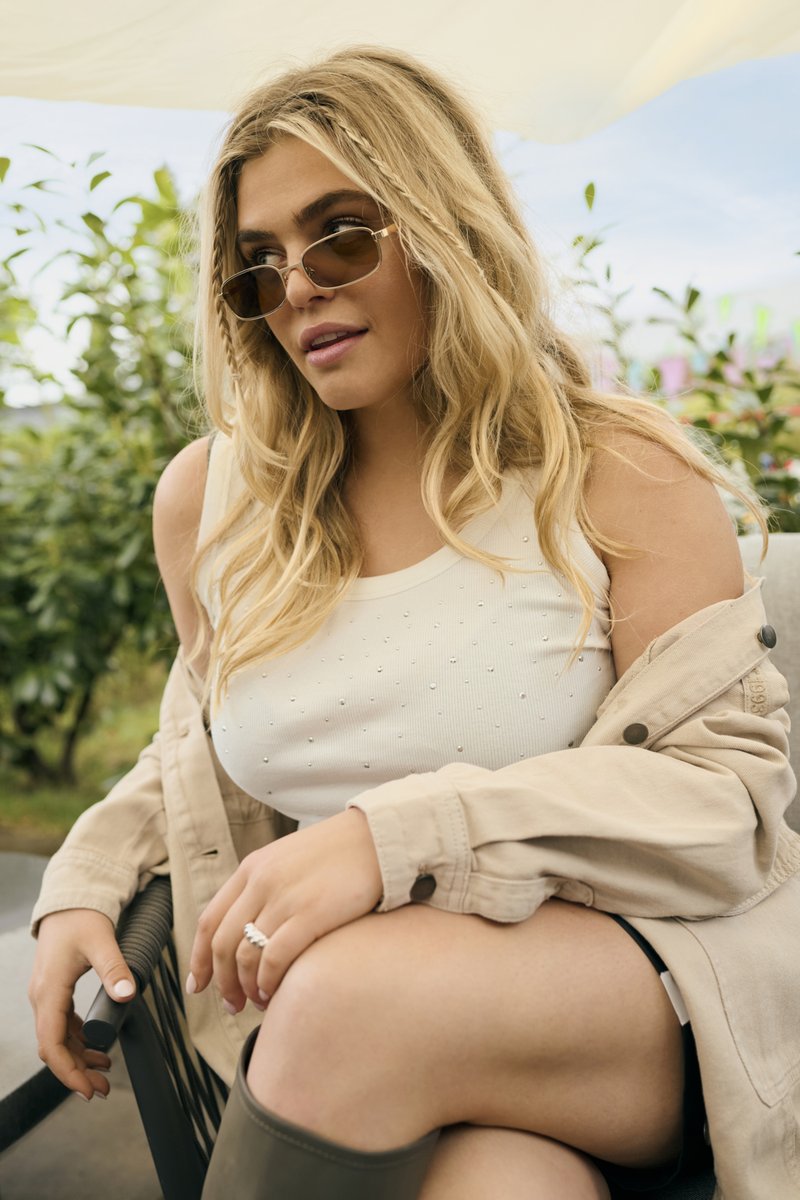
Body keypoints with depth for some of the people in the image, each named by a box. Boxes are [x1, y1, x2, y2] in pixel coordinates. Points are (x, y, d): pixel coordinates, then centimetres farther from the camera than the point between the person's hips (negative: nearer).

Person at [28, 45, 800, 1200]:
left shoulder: (622, 477, -3)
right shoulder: (213, 499, 9)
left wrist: (400, 835, -23)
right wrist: (90, 876, 3)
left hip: (634, 968, 0)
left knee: (356, 1000, -31)